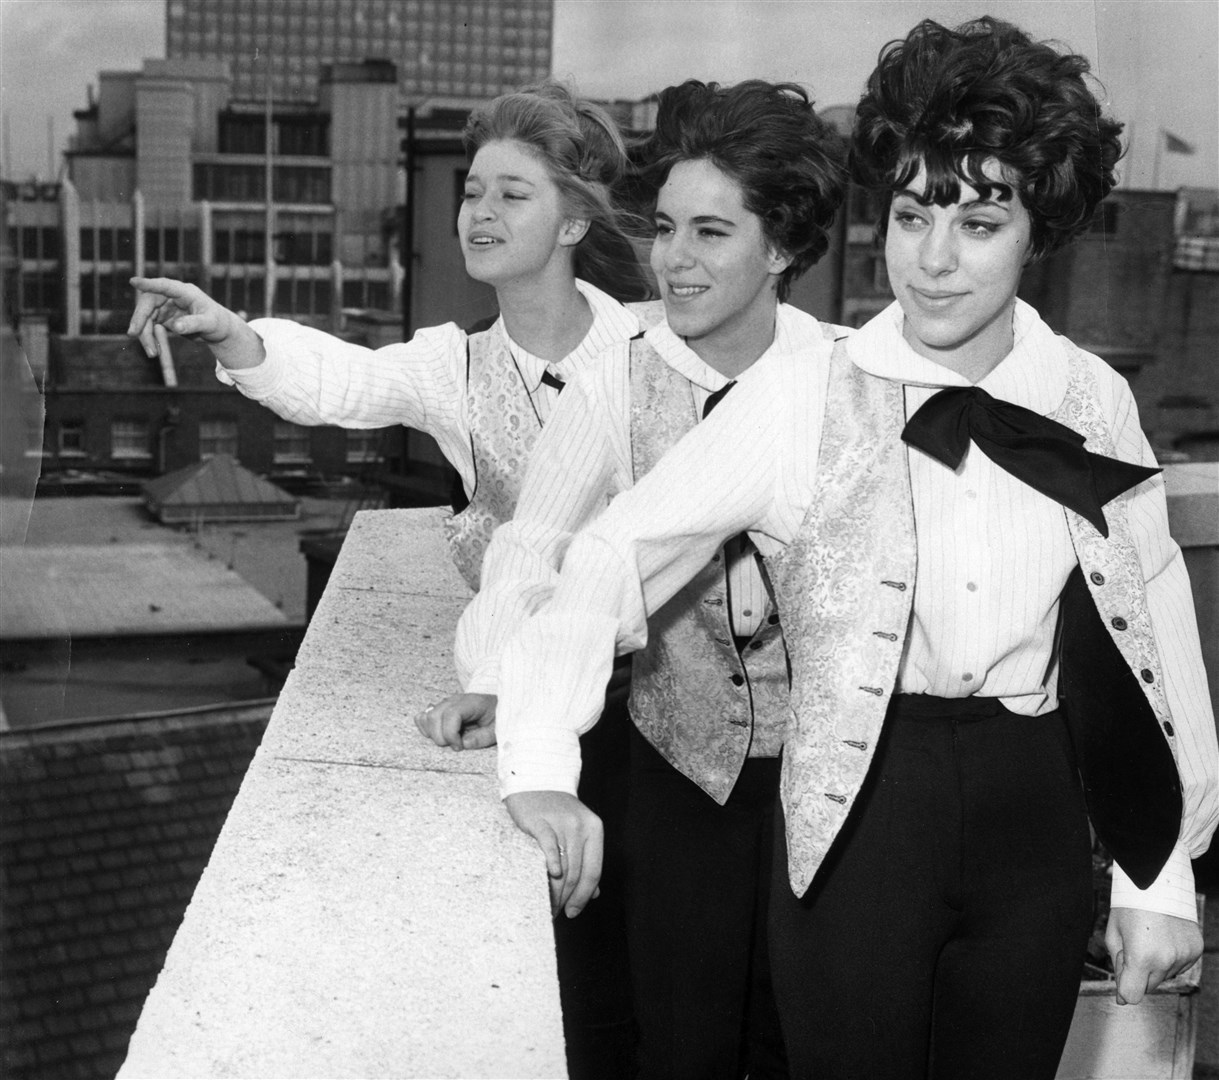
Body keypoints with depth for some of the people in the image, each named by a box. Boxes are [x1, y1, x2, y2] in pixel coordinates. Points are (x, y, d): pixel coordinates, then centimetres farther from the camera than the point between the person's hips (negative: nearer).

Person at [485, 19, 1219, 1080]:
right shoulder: (796, 401, -11)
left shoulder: (1095, 402, -2)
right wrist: (545, 771, -28)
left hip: (1040, 830, 3)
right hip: (859, 823, -2)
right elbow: (609, 562, -14)